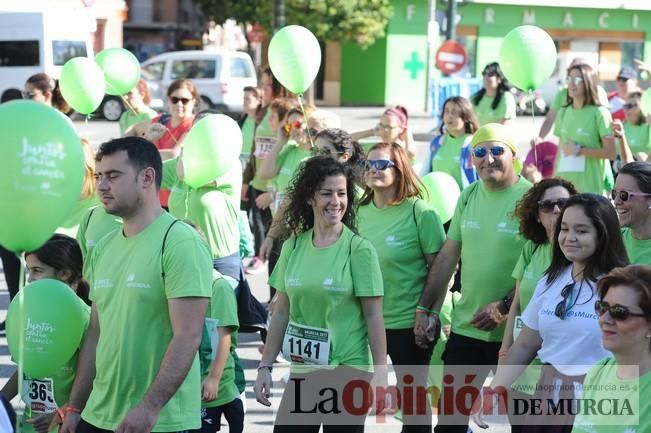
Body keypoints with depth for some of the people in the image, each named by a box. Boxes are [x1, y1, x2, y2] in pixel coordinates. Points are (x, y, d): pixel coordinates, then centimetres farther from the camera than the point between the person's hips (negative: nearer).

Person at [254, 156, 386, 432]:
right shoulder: (293, 247, 5)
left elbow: (374, 316, -7)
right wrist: (266, 366, 7)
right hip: (302, 371, 4)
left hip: (347, 372, -4)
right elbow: (281, 313, 10)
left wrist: (381, 376, -9)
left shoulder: (359, 249, -7)